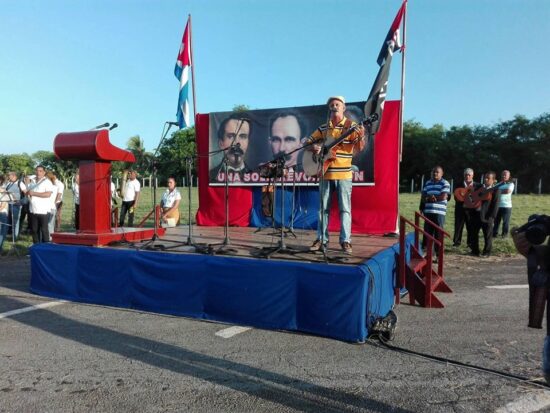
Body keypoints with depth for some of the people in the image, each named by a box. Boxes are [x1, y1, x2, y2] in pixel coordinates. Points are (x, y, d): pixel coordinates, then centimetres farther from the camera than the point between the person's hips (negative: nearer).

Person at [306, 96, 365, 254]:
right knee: (323, 208, 7)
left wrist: (361, 137, -34)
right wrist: (313, 147, -8)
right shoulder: (323, 128, 11)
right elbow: (307, 142, 14)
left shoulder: (351, 125, 0)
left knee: (345, 208, -1)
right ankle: (321, 240, 14)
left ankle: (345, 241, 3)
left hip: (343, 174, -3)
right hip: (325, 173, 4)